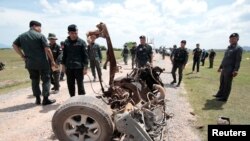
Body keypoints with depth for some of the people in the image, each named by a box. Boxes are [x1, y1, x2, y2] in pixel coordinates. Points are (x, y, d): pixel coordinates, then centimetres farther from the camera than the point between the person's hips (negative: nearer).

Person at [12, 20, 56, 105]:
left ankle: (37, 99, 20)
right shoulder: (40, 36, -8)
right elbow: (47, 50, -13)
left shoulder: (22, 36, 9)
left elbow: (14, 45, 10)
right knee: (46, 80, 3)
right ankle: (45, 99, 2)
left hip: (30, 63, 5)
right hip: (42, 63, -5)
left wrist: (23, 56, 8)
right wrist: (52, 61, -7)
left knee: (34, 81, 15)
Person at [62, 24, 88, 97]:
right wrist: (63, 65, 9)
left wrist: (85, 67, -10)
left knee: (80, 84, 2)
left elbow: (85, 55, -7)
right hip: (69, 67, 4)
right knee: (70, 85, 12)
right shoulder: (66, 42, 7)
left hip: (79, 67, -4)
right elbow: (64, 55, 13)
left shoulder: (81, 42, -5)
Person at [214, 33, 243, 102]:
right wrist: (220, 67, 21)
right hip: (224, 69, 8)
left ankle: (224, 98, 10)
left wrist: (235, 70, -22)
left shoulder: (238, 48, -8)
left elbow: (238, 60, -15)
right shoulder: (228, 48, 16)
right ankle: (220, 94, 30)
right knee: (222, 83, 16)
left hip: (230, 70, -8)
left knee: (227, 84, 1)